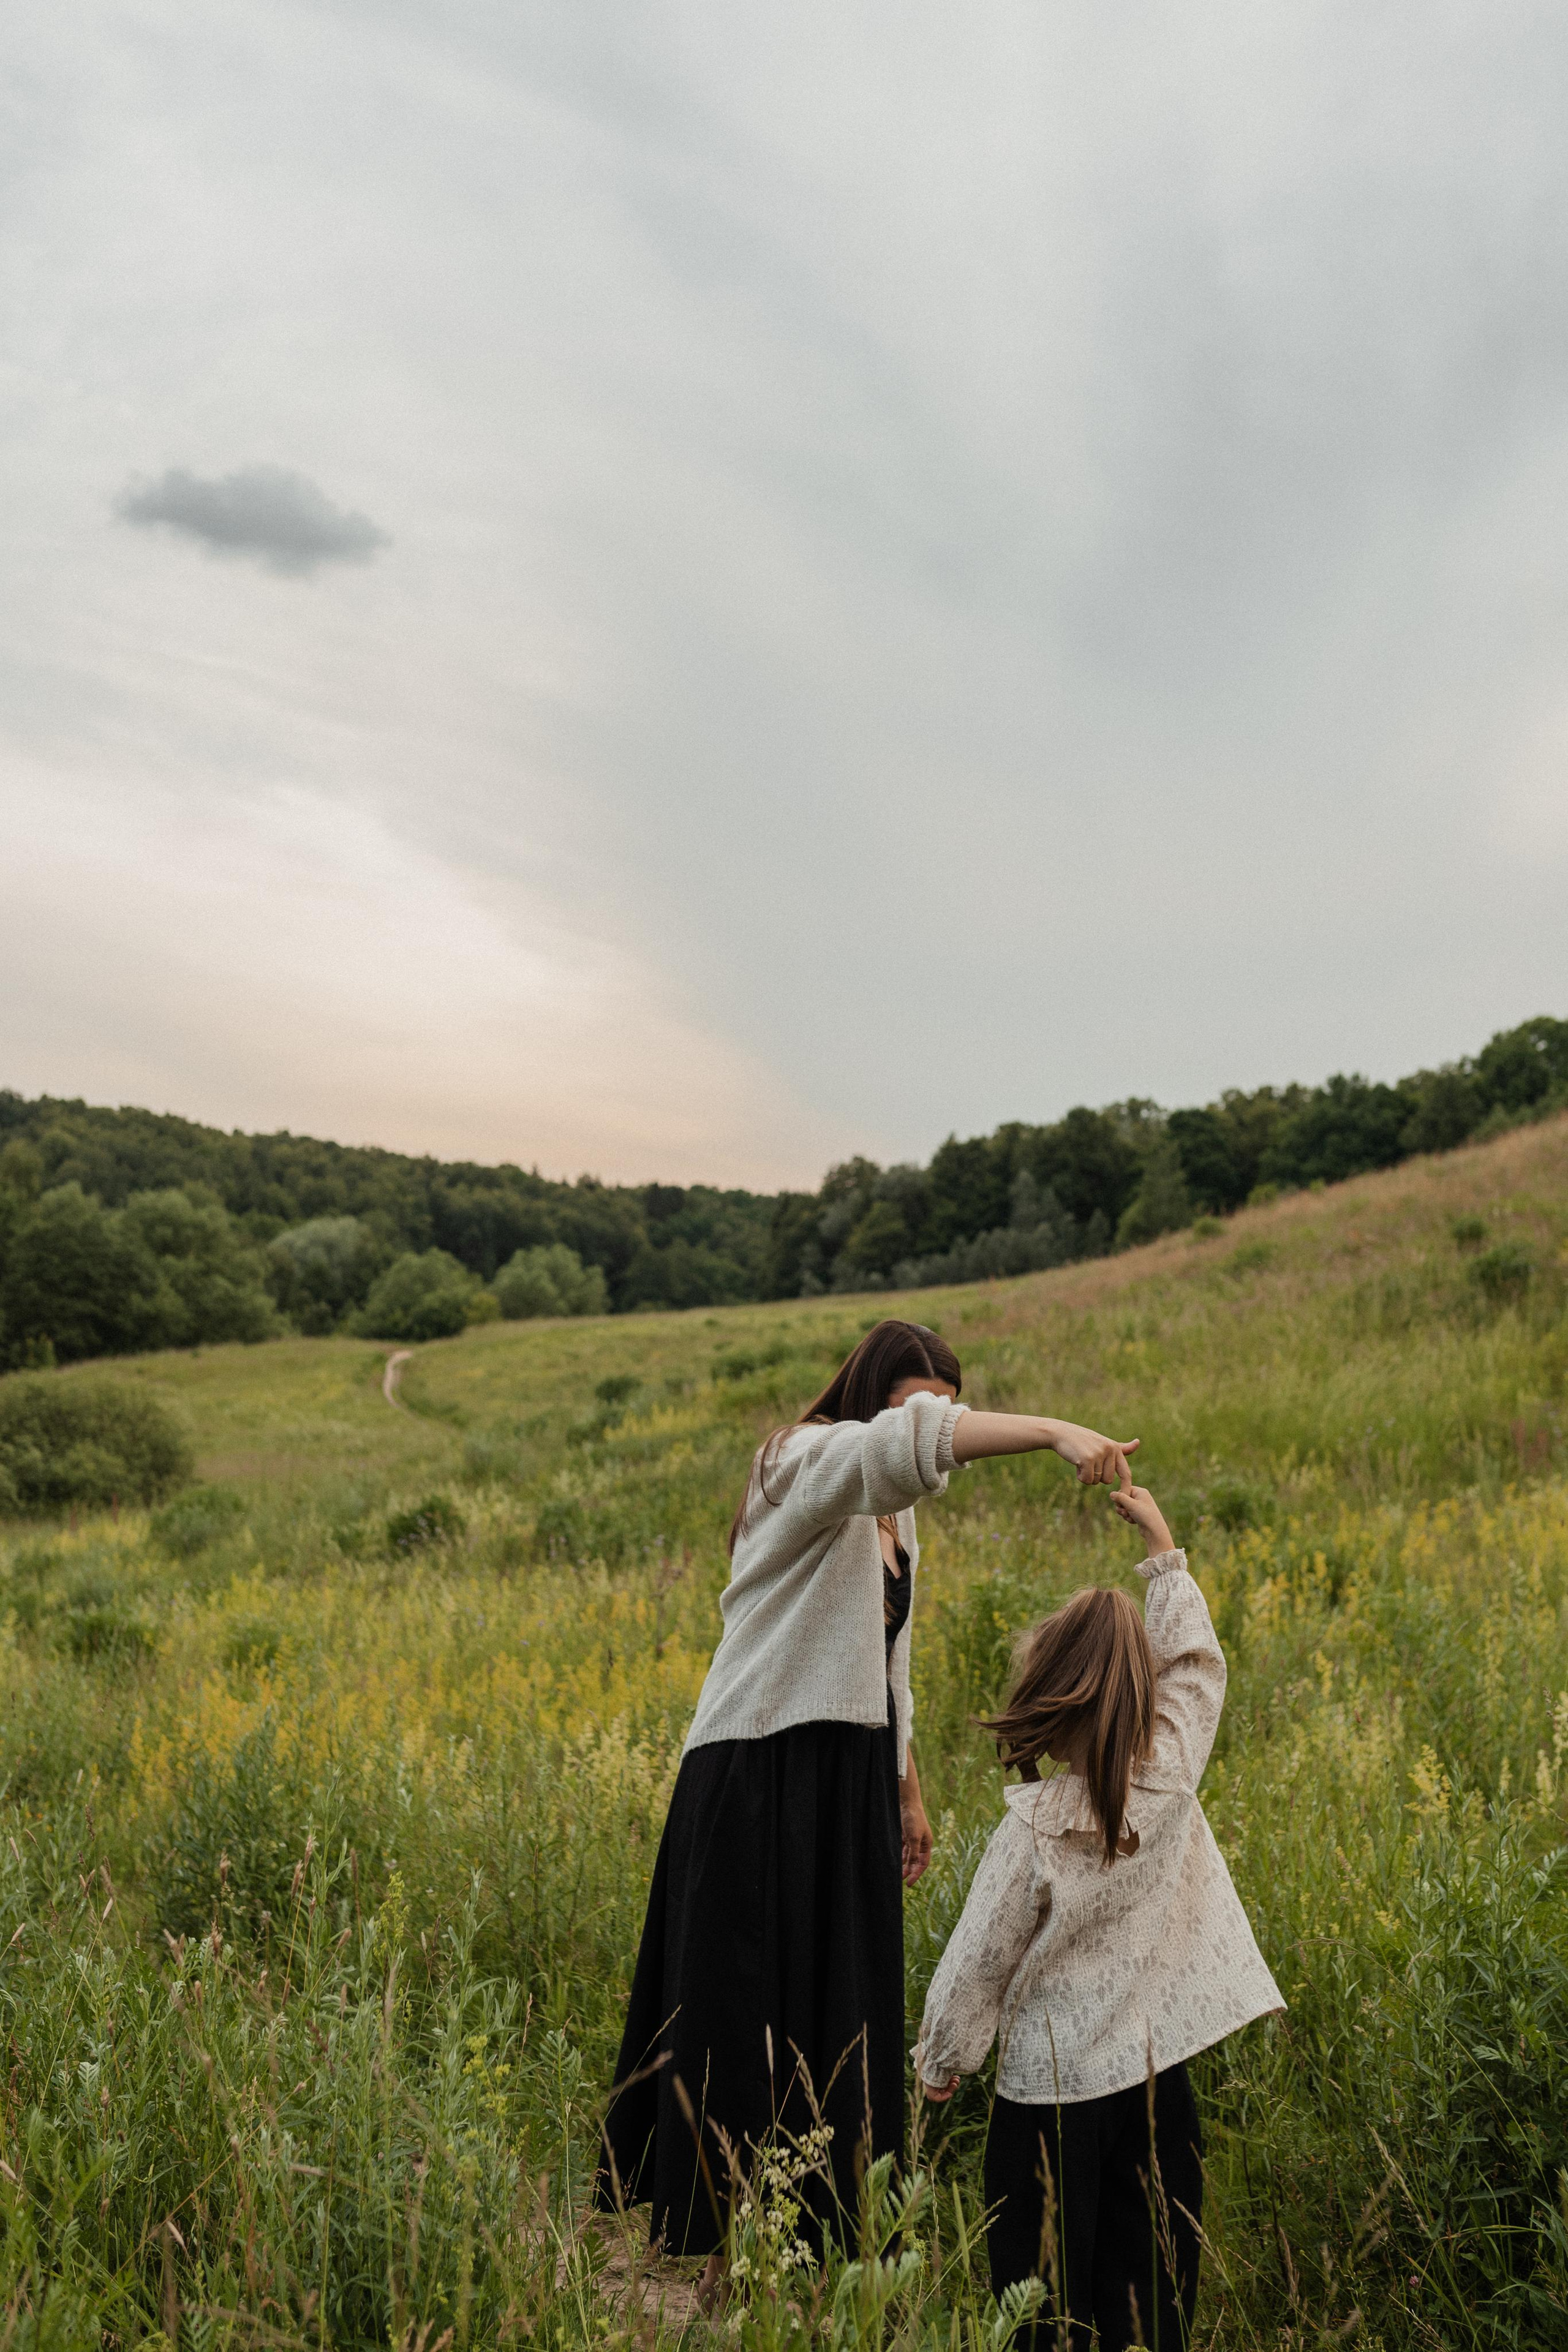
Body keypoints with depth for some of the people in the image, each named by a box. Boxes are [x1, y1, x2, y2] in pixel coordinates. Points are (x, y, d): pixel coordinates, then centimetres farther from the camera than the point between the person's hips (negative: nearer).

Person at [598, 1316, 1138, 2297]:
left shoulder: (894, 1514, 15)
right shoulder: (806, 1462, -12)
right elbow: (902, 1441, -34)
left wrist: (909, 1791, 22)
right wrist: (1057, 1432, -42)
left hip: (849, 1786, 8)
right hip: (760, 1782, -8)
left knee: (842, 2012, 11)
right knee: (748, 2016, 0)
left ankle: (821, 2228, 22)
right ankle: (725, 2249, 11)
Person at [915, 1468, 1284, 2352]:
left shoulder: (1033, 1827, -18)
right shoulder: (1174, 1776, -9)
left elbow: (978, 1963, -10)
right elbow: (1198, 1660, 8)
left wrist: (943, 2066, 7)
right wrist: (1164, 1544, 18)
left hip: (1054, 2085, -4)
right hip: (1159, 2072, 4)